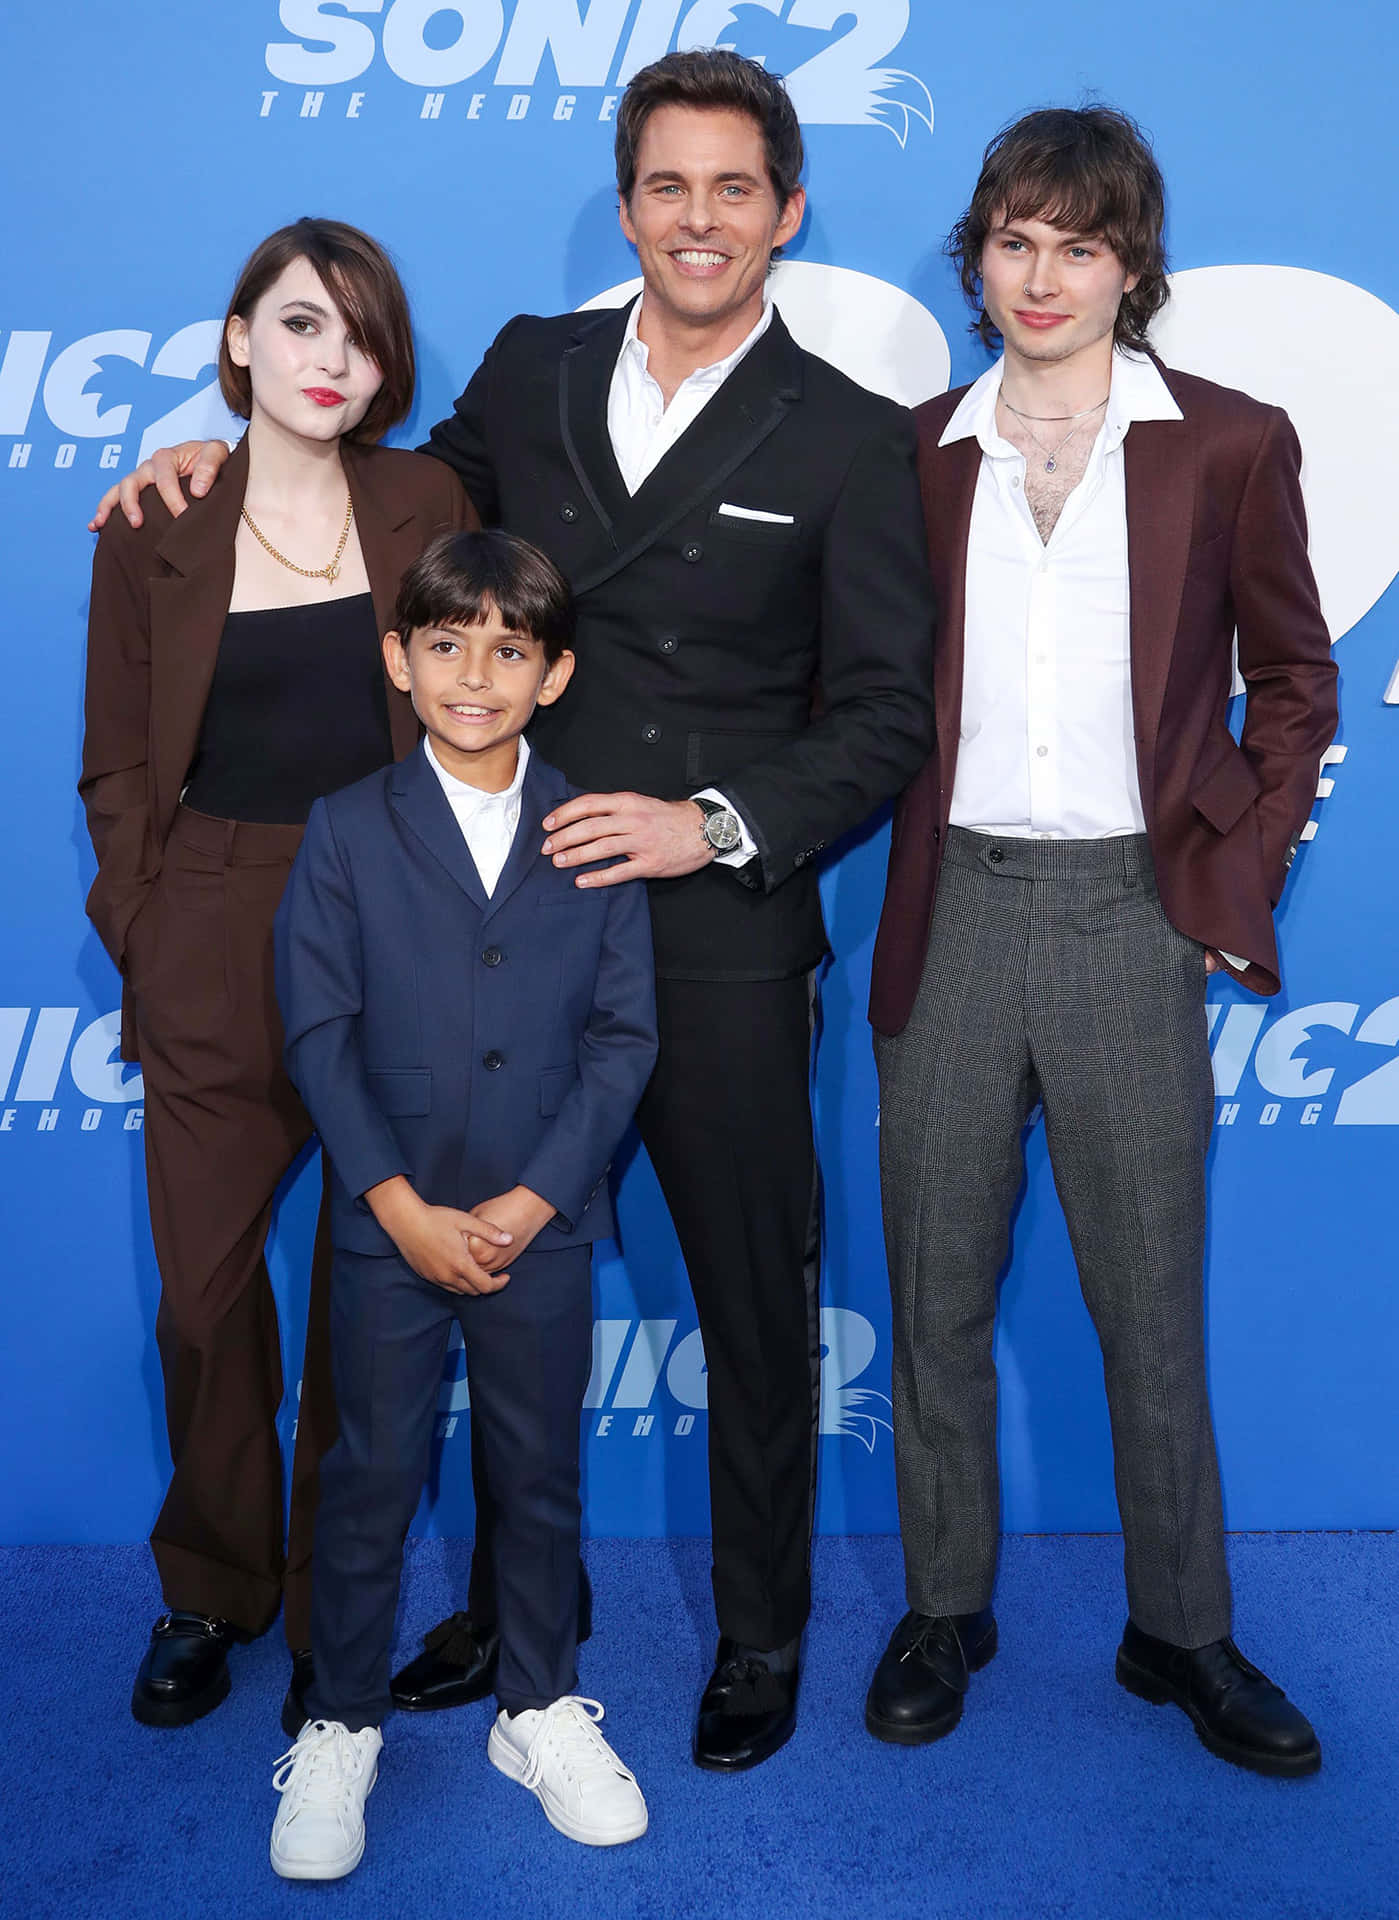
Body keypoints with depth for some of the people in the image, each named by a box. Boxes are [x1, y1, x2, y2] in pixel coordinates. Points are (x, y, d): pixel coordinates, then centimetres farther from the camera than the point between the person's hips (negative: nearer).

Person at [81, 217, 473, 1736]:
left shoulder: (428, 508, 4)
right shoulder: (154, 530, 4)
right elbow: (118, 765, 8)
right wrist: (146, 931, 0)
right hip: (215, 958, 0)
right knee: (208, 1293, 5)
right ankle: (211, 1592, 28)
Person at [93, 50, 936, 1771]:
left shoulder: (848, 440, -2)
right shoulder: (528, 370, 8)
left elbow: (886, 715, -5)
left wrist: (716, 824, -18)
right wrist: (242, 456, 8)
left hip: (720, 944, -3)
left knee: (752, 1302, 9)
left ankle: (761, 1635, 31)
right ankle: (522, 1590, 38)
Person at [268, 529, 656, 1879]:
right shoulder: (347, 830, -2)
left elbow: (623, 1035, -3)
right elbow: (317, 1034, -5)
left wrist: (533, 1199, -11)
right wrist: (401, 1205, -13)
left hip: (542, 1223, 1)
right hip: (387, 1222, -1)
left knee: (539, 1473, 13)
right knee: (369, 1476, 9)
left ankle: (539, 1708, 32)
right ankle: (340, 1726, 27)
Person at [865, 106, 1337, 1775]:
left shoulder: (1228, 445, 4)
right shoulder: (921, 451, 8)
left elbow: (1293, 677, 9)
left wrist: (1241, 871, 1)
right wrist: (901, 845, 1)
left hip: (1131, 909, -2)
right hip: (953, 903, 2)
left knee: (1151, 1296, 6)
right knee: (935, 1291, 9)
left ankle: (1182, 1633, 23)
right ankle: (943, 1609, 26)